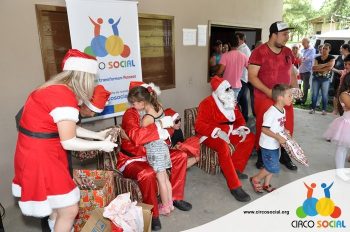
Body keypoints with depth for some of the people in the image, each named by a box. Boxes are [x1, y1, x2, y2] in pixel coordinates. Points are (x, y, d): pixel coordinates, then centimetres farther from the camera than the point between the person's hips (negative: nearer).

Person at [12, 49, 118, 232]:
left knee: (59, 205, 26)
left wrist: (97, 135, 13)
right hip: (40, 157, -10)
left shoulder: (57, 88, 6)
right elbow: (69, 142, -21)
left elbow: (66, 127, 11)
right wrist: (101, 145, -9)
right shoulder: (65, 96, -25)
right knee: (69, 209, 3)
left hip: (37, 152, 10)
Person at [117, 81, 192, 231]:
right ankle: (153, 214, -13)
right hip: (132, 160, -7)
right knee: (147, 173, -38)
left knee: (181, 156, 1)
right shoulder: (130, 114, -20)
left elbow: (162, 130, 6)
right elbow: (136, 137, -40)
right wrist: (160, 124, -37)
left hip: (152, 155, 8)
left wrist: (166, 131, -19)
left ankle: (175, 197, 12)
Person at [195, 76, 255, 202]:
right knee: (223, 146, -37)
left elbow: (239, 118, 14)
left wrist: (242, 128, -8)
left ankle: (235, 168, -1)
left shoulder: (230, 102, 7)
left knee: (250, 137, -5)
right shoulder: (207, 103, -15)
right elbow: (199, 125, -21)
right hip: (211, 134, -8)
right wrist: (217, 131, -32)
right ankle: (235, 187, -31)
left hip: (227, 132, 8)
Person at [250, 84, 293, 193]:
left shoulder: (283, 110, 4)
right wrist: (278, 137, -27)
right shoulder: (271, 112, -25)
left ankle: (266, 185, 34)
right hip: (268, 145, -9)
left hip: (276, 144, 9)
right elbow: (264, 129, -27)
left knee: (271, 166, 18)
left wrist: (284, 131, 2)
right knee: (273, 168, -1)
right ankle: (255, 179, 18)